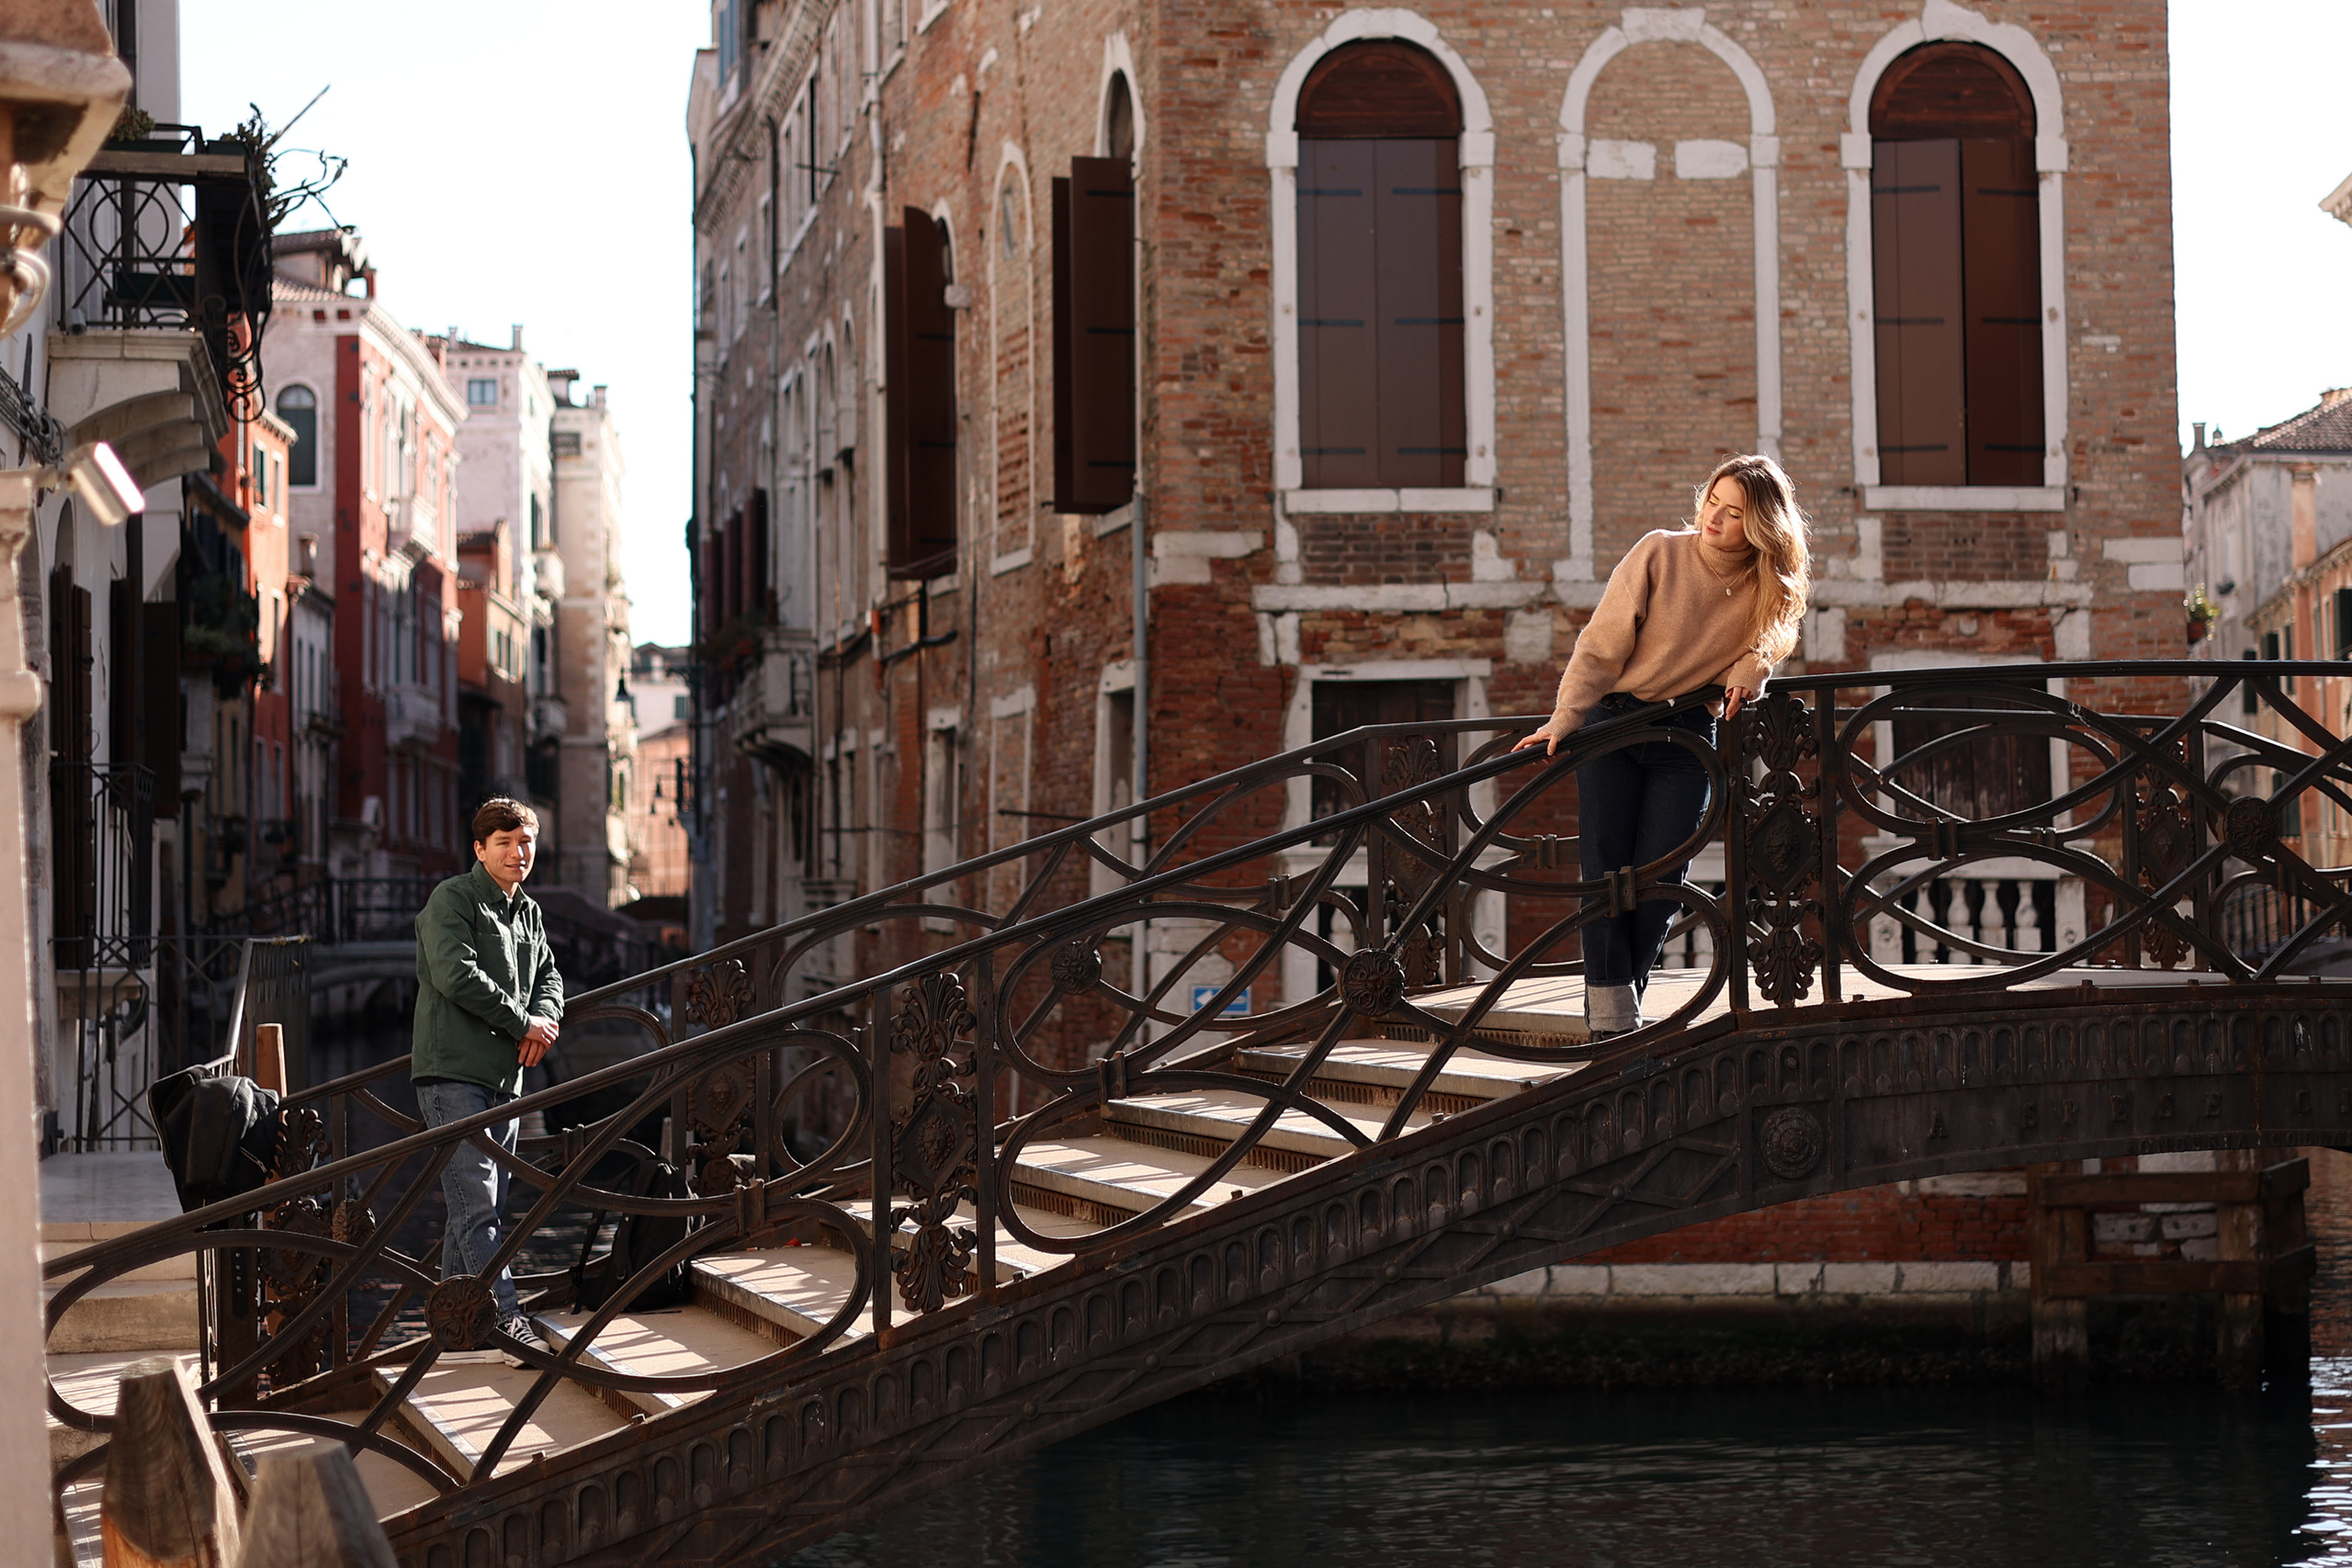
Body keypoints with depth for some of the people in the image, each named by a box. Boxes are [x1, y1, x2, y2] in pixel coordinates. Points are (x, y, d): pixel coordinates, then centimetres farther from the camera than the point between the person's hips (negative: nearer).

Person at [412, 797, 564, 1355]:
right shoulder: (451, 900, -8)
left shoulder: (528, 912, 18)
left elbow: (548, 976, 23)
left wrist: (545, 1020, -1)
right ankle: (506, 1316, -19)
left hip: (504, 1076, 9)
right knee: (476, 1202, -13)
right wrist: (523, 1023, -12)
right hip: (453, 1073, -9)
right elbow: (457, 976, -19)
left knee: (479, 1202, 12)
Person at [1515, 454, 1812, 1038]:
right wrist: (1564, 718, -19)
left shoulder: (1769, 588, -2)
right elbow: (1602, 645, -10)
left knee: (1659, 879, -7)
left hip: (1688, 738, 2)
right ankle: (1609, 1018, -8)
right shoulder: (1660, 553, -9)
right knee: (1606, 871, -8)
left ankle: (1621, 1010, 7)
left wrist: (1746, 674, -12)